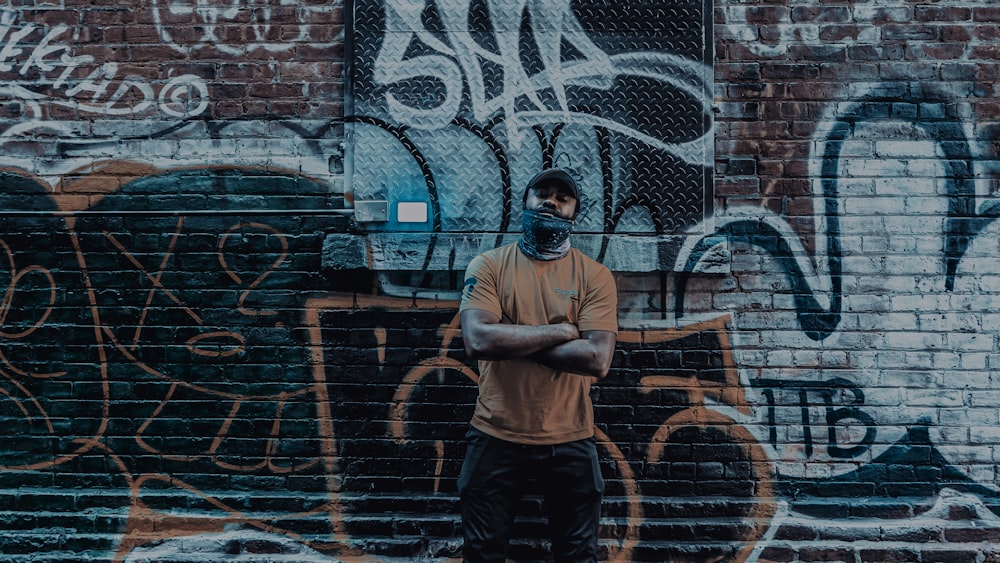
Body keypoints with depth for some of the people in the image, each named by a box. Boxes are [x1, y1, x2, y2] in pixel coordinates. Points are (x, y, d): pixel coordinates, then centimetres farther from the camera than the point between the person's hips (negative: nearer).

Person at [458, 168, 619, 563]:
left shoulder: (595, 276, -2)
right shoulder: (488, 265, -2)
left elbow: (597, 359, -15)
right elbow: (477, 340, -18)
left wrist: (510, 339, -15)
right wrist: (560, 330, -15)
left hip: (570, 442, 0)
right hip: (496, 438, 0)